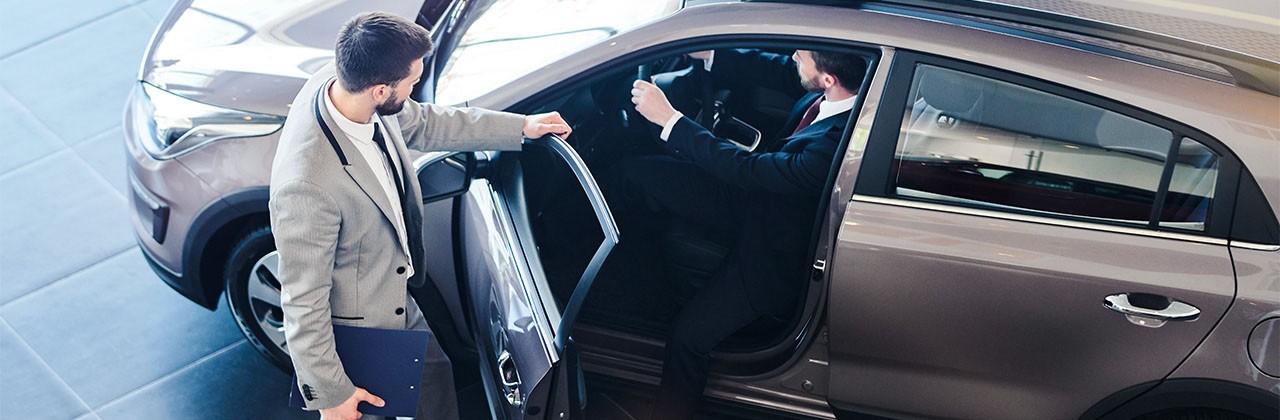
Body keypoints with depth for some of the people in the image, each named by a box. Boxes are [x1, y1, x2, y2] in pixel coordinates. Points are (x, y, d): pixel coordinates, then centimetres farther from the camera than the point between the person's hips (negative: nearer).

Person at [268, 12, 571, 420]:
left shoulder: (343, 82, -17)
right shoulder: (308, 185, -41)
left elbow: (420, 123, 5)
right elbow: (304, 302, -28)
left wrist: (520, 127, 10)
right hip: (357, 332, -8)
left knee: (436, 374, 29)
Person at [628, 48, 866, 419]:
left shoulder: (838, 146, -40)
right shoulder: (849, 80, -17)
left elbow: (744, 168, -33)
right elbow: (772, 68, 2)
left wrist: (668, 118, -28)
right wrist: (706, 54, -7)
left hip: (776, 252, -8)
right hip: (759, 196, 8)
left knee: (689, 335, -15)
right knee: (636, 173, 2)